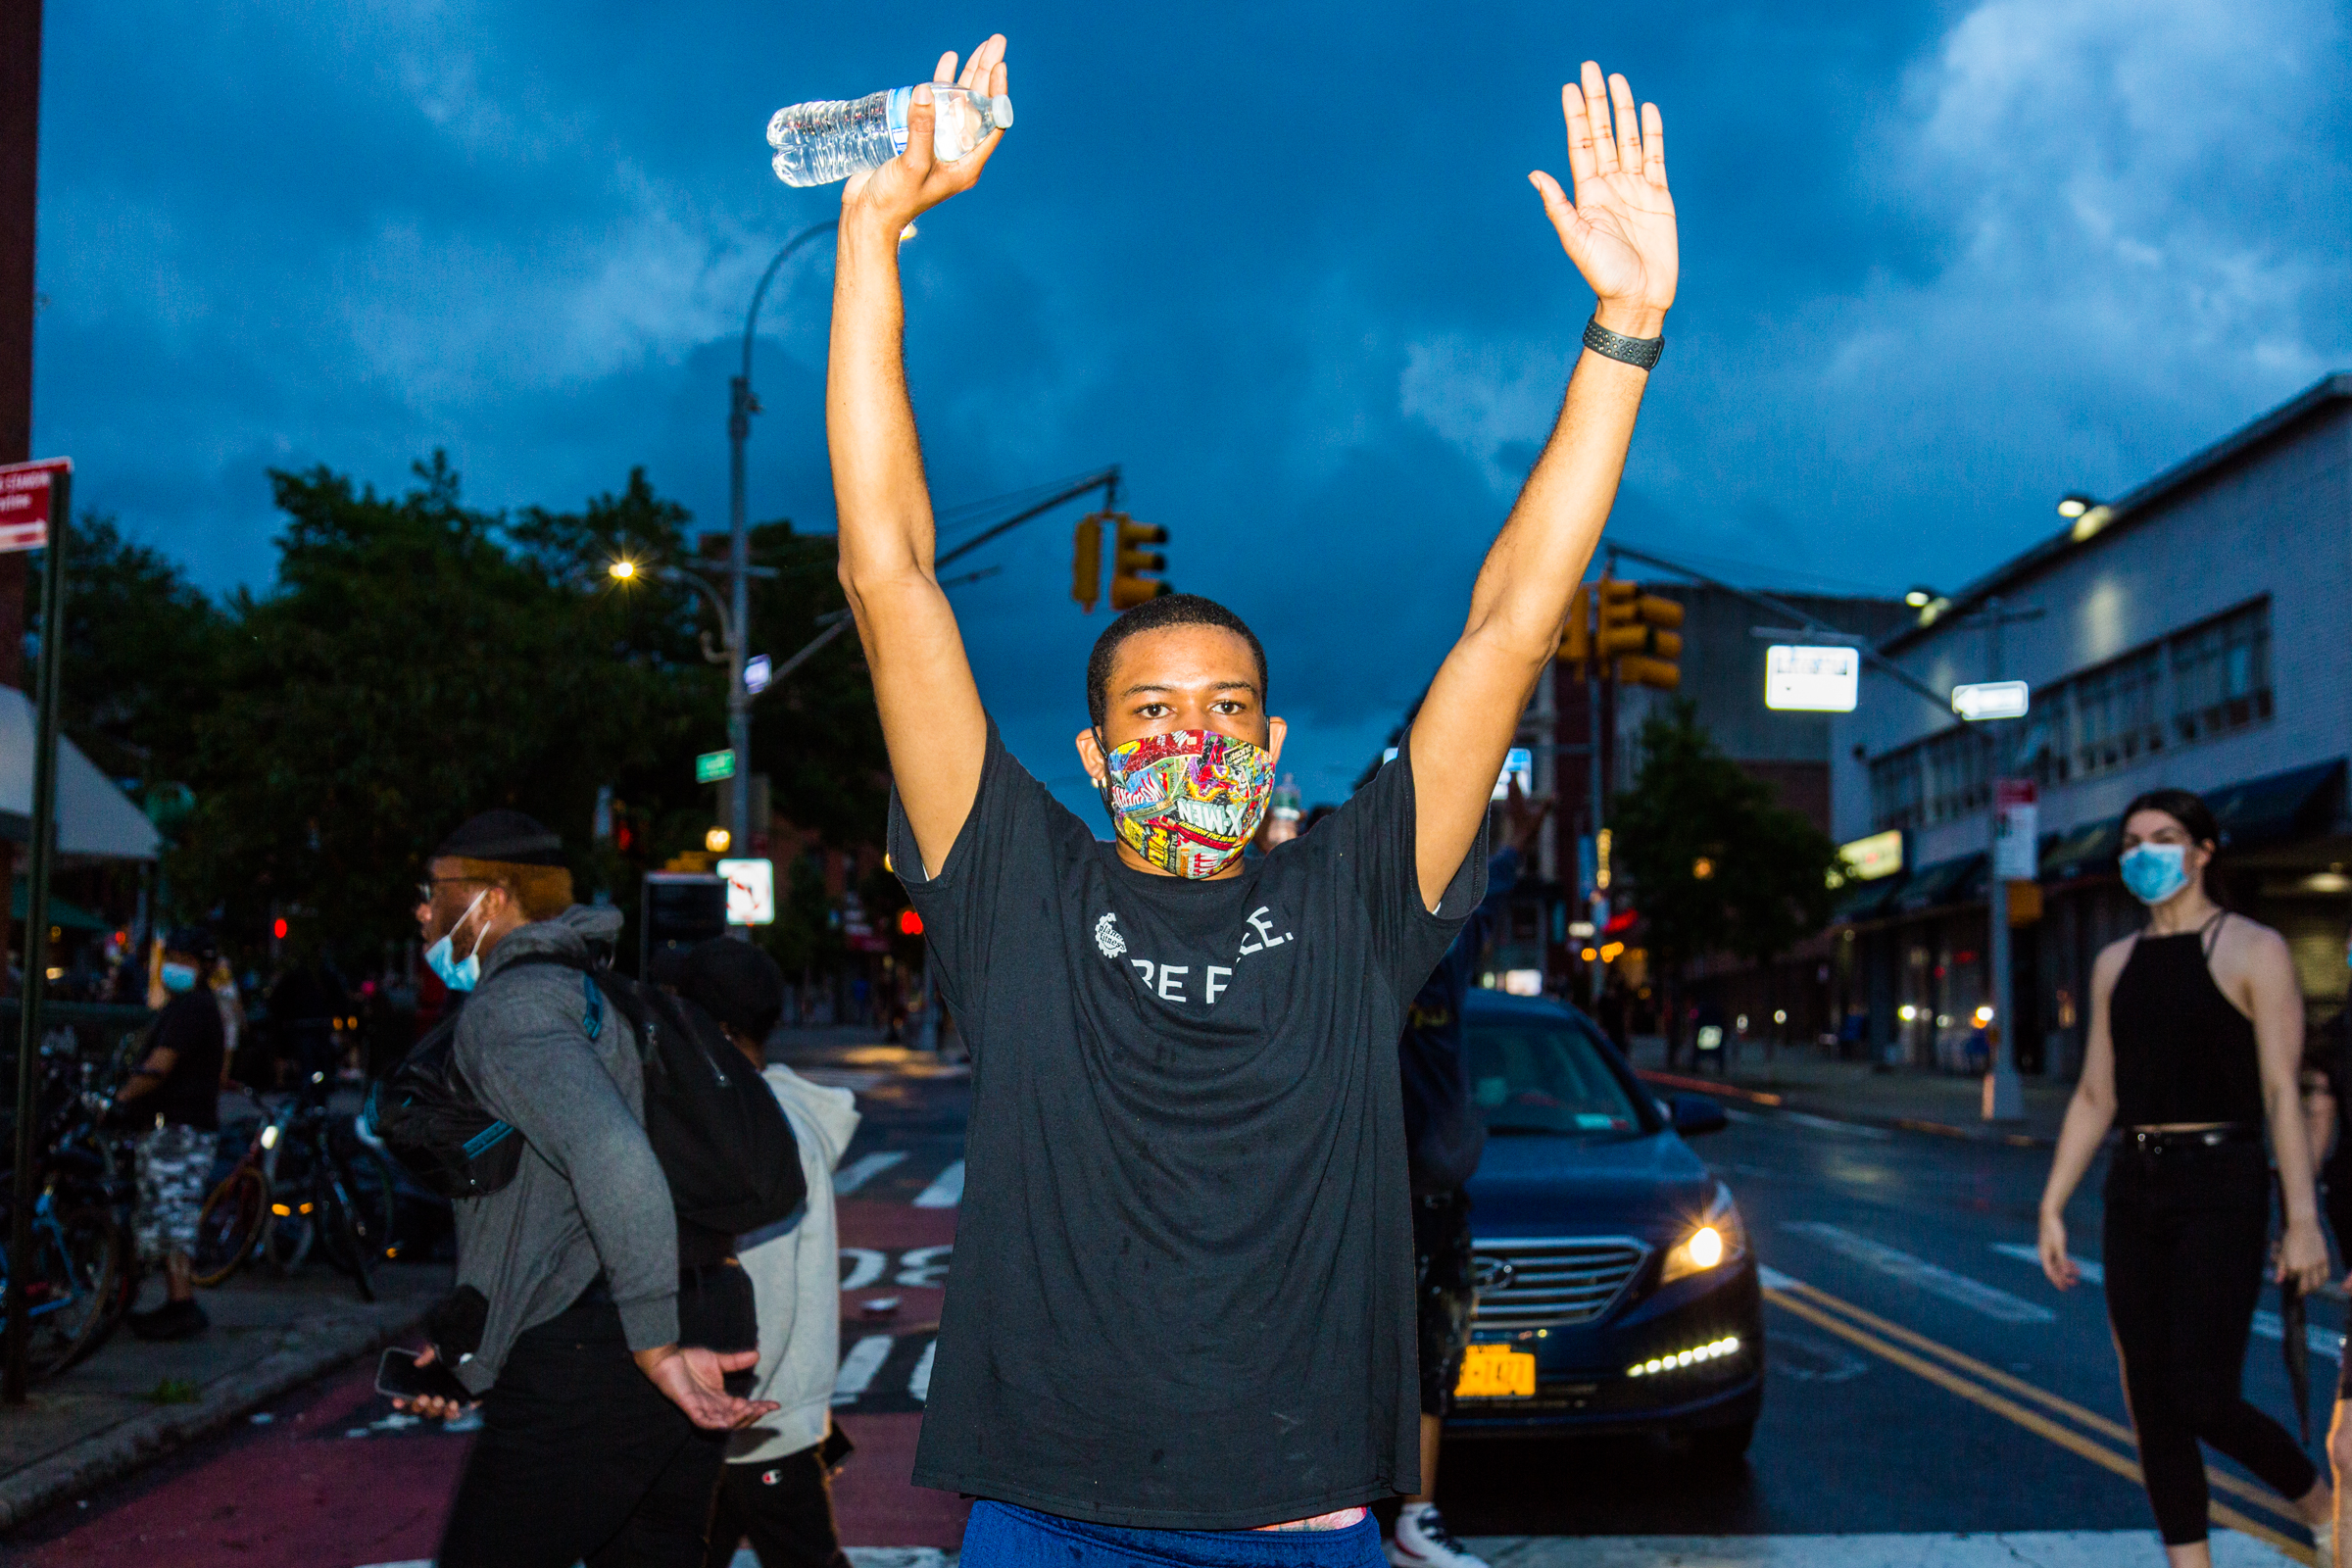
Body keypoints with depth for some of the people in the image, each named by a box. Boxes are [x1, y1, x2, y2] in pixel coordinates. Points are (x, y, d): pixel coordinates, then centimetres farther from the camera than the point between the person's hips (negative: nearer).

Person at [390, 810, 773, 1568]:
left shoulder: (508, 1008, -11)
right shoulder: (589, 993, 22)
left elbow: (613, 1162, -28)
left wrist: (656, 1348, -25)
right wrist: (465, 1342, 22)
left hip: (589, 1358, -9)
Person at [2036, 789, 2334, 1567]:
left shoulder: (2251, 950, -3)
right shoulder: (2115, 964, 12)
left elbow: (2283, 1092, -8)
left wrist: (2302, 1218, -14)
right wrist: (2052, 1207, 10)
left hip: (2220, 1185, -6)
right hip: (2135, 1188, 6)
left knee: (2204, 1397, -8)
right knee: (2152, 1403, 5)